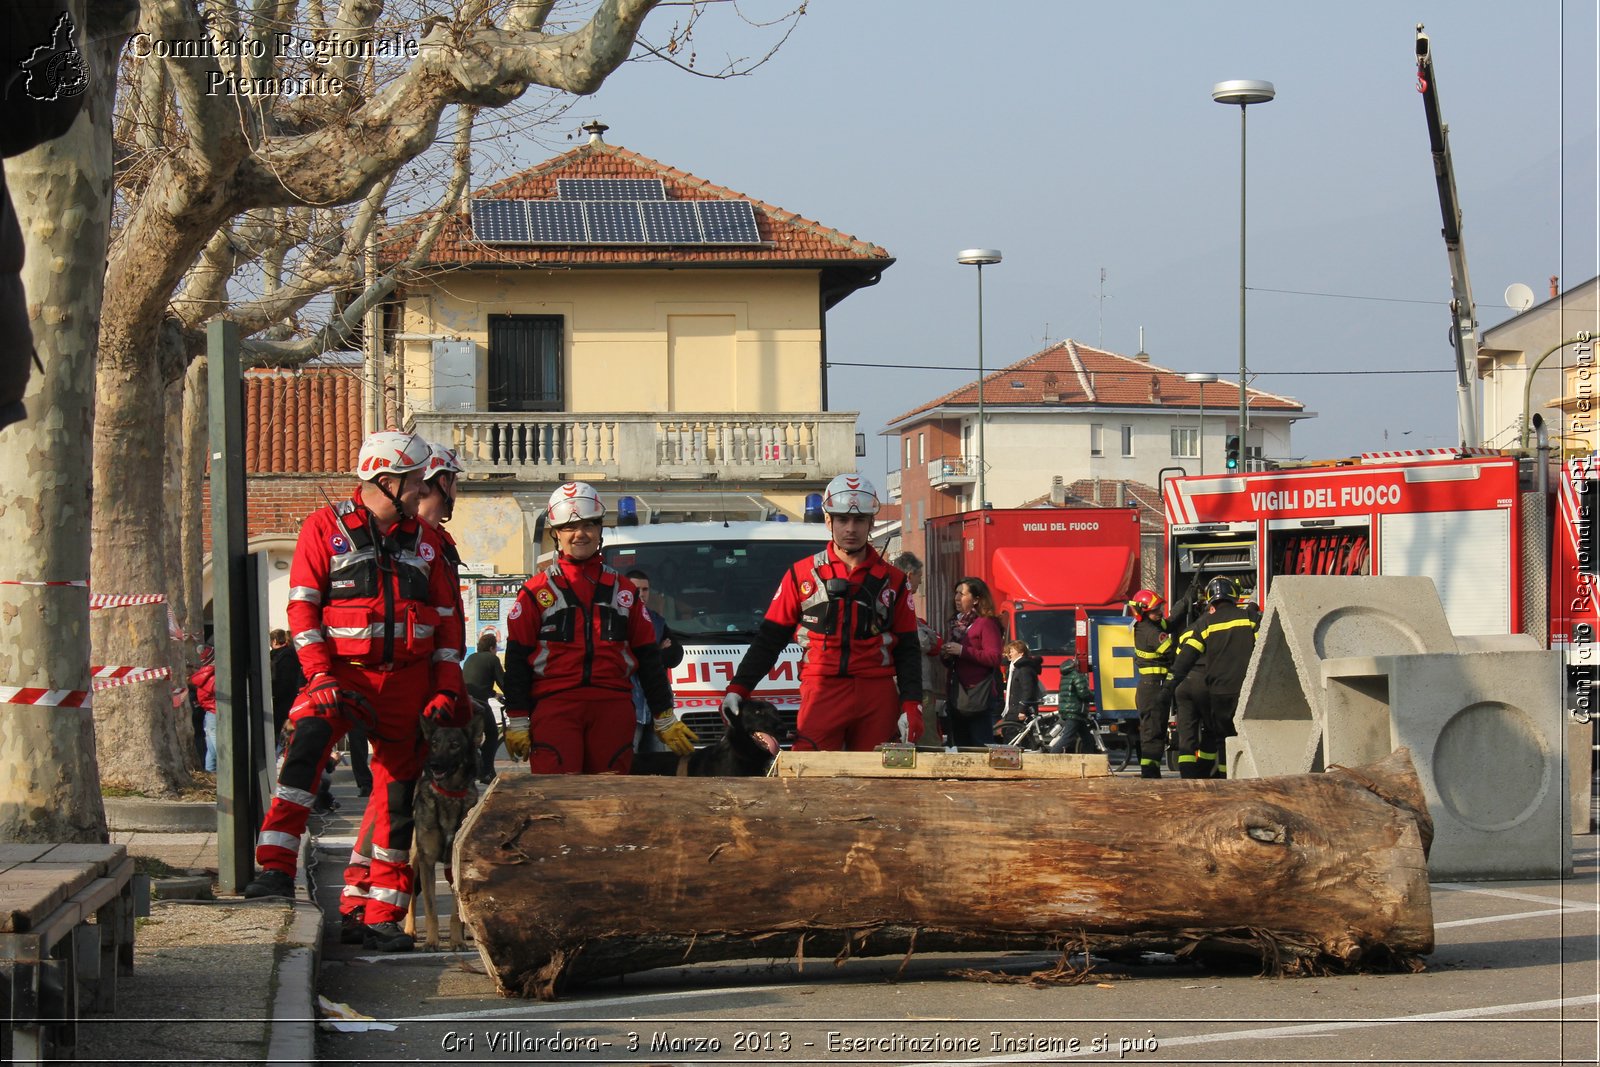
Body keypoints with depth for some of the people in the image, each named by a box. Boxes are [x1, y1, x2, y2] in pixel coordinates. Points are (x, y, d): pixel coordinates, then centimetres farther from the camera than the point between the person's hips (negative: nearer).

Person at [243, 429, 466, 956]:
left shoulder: (425, 540, 14)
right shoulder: (326, 528, 2)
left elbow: (446, 620, 15)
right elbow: (302, 606, -3)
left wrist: (445, 691, 4)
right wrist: (320, 675, -14)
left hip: (407, 679, 4)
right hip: (344, 671, -4)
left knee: (396, 794, 3)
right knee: (308, 736, -32)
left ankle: (372, 913, 10)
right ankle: (277, 867, -36)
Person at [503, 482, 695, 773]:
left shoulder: (623, 591, 18)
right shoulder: (536, 591, 9)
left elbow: (649, 660, 19)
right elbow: (516, 662, 6)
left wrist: (665, 721, 16)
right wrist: (516, 723, -1)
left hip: (613, 711, 3)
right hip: (554, 710, -3)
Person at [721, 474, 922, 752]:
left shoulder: (892, 580, 12)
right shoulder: (802, 575, 10)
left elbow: (907, 651, 12)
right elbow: (768, 639, 12)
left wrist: (911, 705, 0)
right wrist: (737, 688, 3)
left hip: (878, 697, 2)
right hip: (822, 693, -1)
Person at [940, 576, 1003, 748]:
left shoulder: (987, 623, -4)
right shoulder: (954, 624, 19)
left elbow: (994, 658, -15)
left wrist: (962, 651, -18)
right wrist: (944, 656, 4)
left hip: (981, 698, -8)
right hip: (957, 697, 8)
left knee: (981, 748, -12)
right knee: (959, 748, 7)